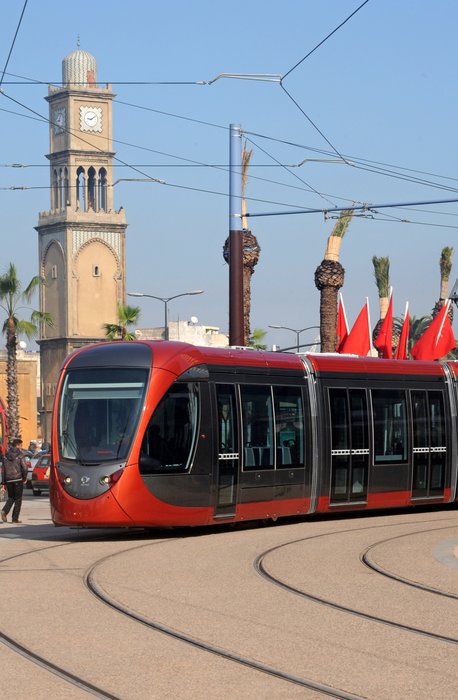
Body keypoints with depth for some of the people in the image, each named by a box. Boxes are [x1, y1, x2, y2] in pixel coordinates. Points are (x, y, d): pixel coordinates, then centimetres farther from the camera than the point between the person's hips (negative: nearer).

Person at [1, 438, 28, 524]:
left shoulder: (6, 455, 6)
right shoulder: (20, 455, -9)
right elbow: (24, 467, -13)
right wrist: (24, 478, 3)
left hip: (8, 480, 4)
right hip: (18, 479, -4)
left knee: (11, 498, 18)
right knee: (18, 499, 6)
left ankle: (4, 511, -7)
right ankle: (15, 518, 3)